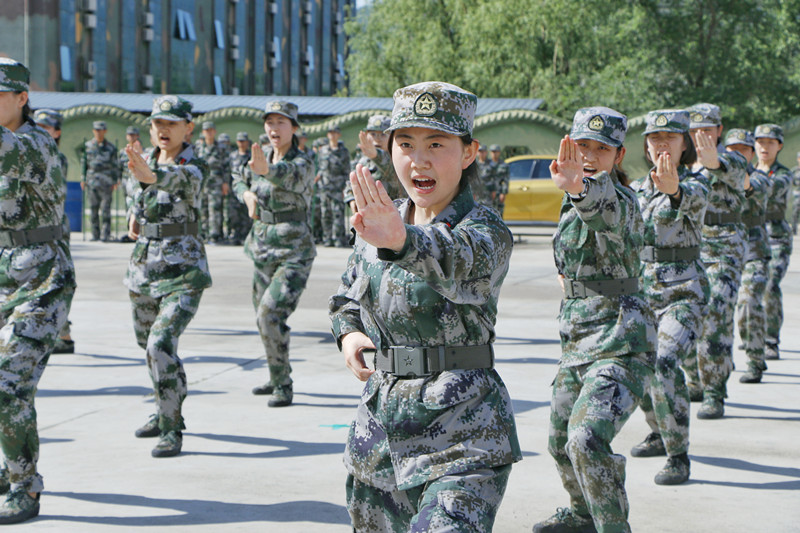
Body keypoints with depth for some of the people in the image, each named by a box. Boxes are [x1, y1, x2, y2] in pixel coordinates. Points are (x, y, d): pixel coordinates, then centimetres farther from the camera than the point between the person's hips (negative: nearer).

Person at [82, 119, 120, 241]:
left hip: (106, 182, -3)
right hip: (92, 180, 3)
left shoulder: (110, 148, 5)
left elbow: (115, 166, 8)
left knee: (105, 209, -7)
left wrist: (115, 181, 2)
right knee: (93, 209, 4)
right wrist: (83, 179, 8)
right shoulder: (88, 146, 10)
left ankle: (105, 235, -6)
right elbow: (84, 163, 13)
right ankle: (95, 235, 11)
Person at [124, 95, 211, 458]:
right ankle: (166, 412, 39)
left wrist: (151, 175, -61)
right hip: (144, 265, 8)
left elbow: (183, 181, -41)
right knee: (147, 343, 19)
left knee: (161, 345, -21)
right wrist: (135, 214, 13)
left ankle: (171, 431, -13)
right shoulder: (150, 159, 6)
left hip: (182, 270, -8)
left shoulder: (192, 167, -16)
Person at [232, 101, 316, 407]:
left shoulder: (302, 163, -15)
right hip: (263, 251, 7)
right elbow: (239, 177, 23)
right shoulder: (263, 157, 5)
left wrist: (267, 170, -61)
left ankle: (283, 386, -8)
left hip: (294, 254, -7)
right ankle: (277, 378, 36)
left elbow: (290, 177, -39)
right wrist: (247, 195, 1)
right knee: (262, 316, 16)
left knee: (271, 314, -21)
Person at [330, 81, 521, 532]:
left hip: (460, 435, -6)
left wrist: (402, 241, -55)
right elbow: (348, 296, 23)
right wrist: (348, 332, 0)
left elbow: (457, 263, -35)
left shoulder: (487, 231, -11)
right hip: (380, 425, 6)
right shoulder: (379, 222, 8)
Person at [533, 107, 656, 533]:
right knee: (560, 441, 21)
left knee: (587, 439, -27)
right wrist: (571, 274, 11)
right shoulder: (574, 204, 11)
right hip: (577, 340, 9)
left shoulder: (620, 199, -16)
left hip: (619, 342, -9)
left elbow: (607, 206, -43)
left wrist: (579, 186, -64)